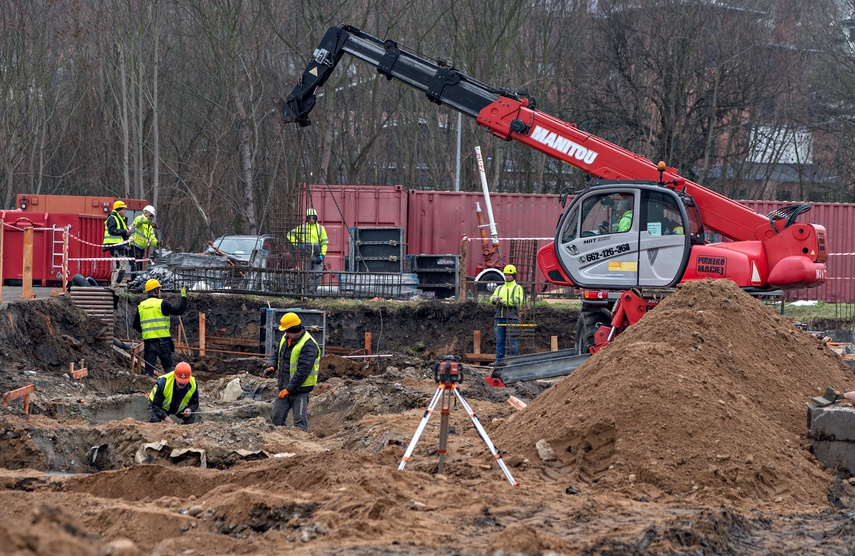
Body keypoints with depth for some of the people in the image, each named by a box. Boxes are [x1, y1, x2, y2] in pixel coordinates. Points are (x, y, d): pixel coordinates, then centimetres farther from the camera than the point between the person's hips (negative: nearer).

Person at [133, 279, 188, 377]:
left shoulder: (141, 306, 9)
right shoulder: (161, 304, -7)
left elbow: (136, 325, 15)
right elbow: (179, 310, -9)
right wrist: (184, 297, 4)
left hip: (148, 341, 4)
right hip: (162, 341, -4)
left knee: (149, 368, 6)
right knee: (168, 366, 6)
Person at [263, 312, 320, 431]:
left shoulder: (308, 345, -20)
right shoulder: (285, 339, 6)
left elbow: (303, 371, -25)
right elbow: (277, 355, 22)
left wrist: (288, 389, -25)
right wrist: (272, 366, -1)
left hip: (300, 389, -8)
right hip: (284, 388, 8)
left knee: (300, 422, -5)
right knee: (276, 418, 10)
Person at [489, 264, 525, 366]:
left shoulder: (517, 288, 6)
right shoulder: (500, 288, 22)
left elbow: (517, 301, -10)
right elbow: (492, 298, 8)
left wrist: (503, 301, -15)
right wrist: (494, 298, -16)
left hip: (511, 318, -5)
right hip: (499, 318, 5)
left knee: (512, 341, -5)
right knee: (499, 340, 4)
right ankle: (499, 360, 6)